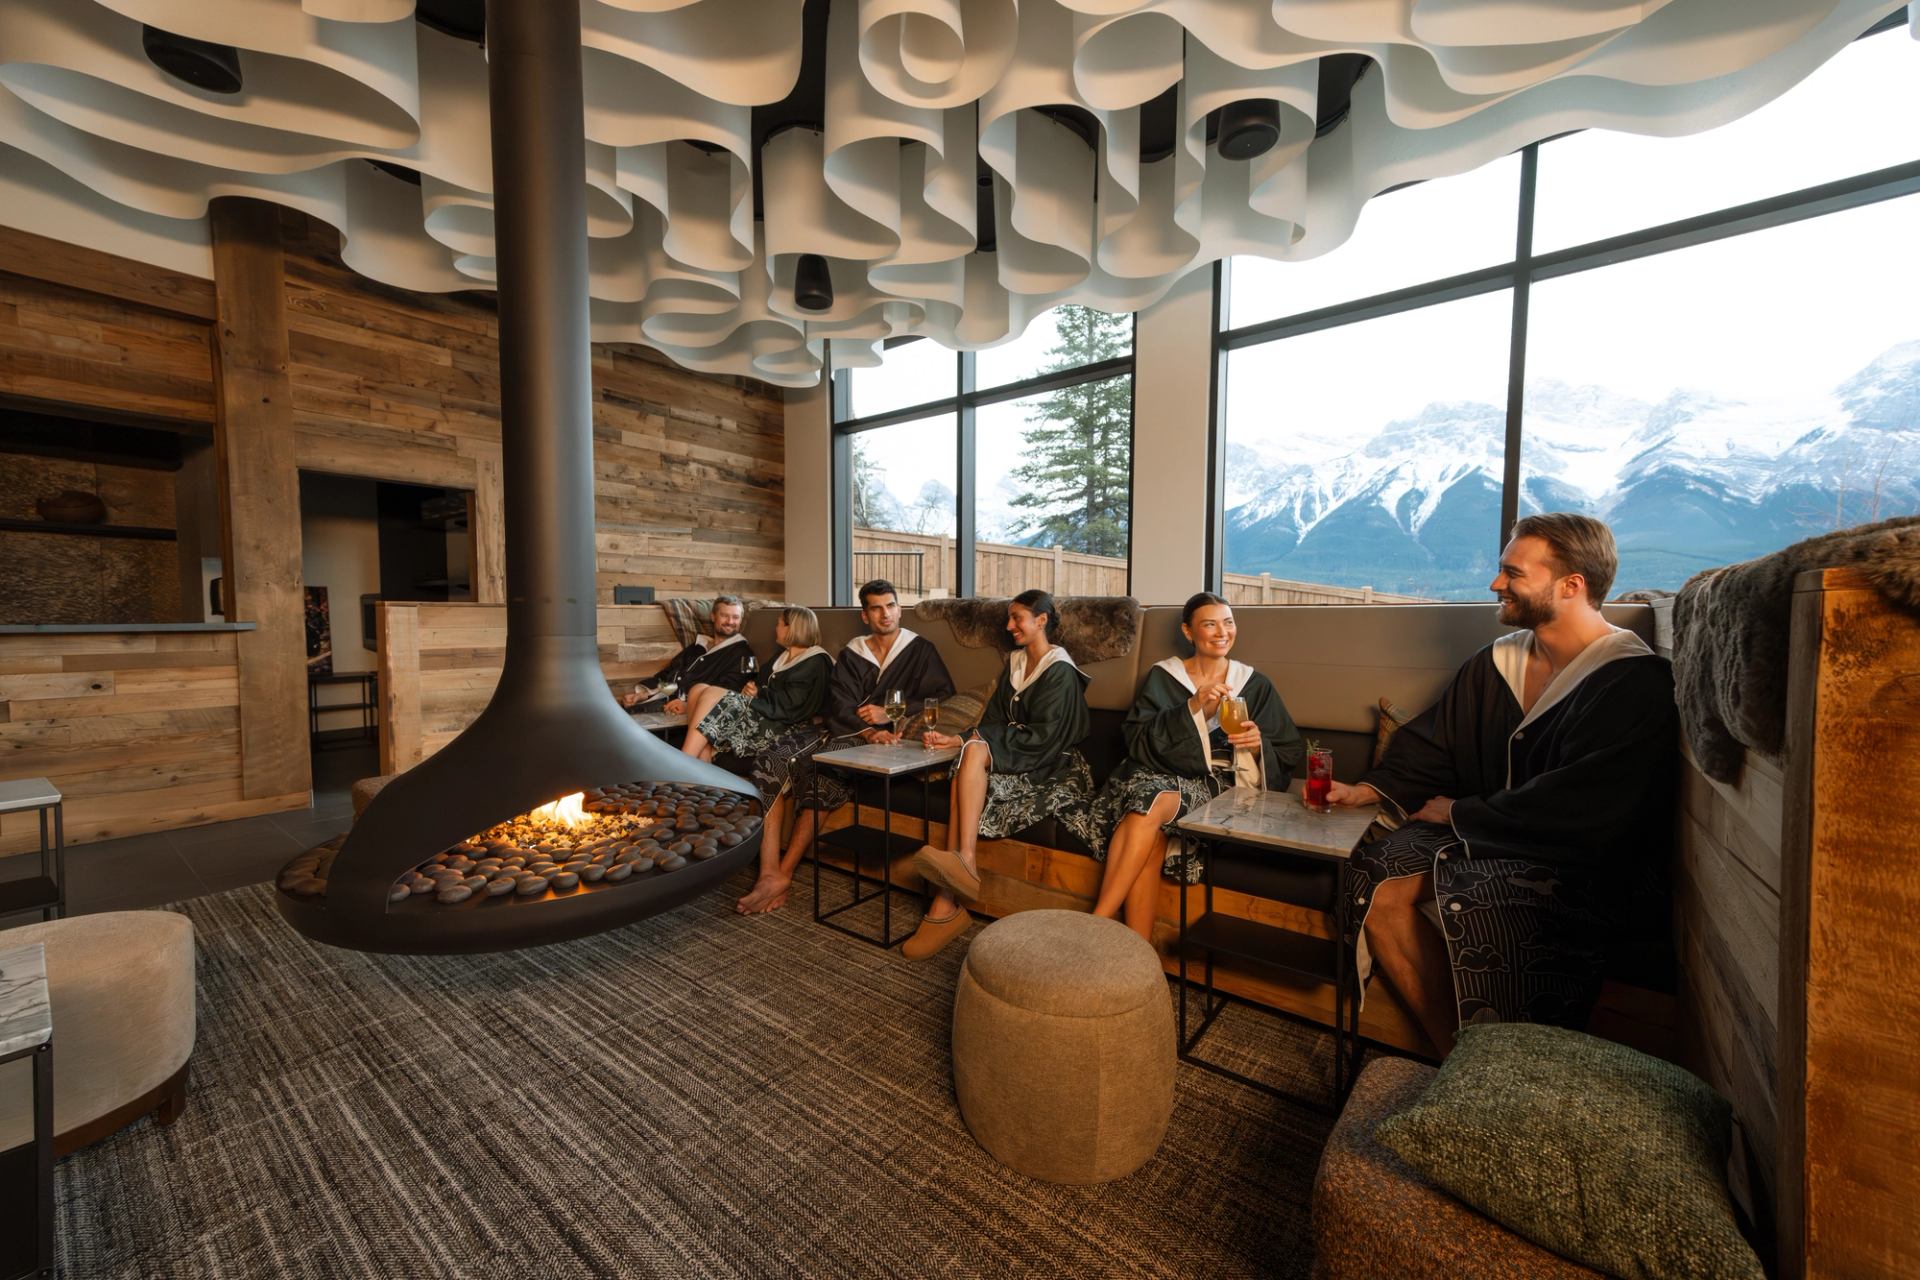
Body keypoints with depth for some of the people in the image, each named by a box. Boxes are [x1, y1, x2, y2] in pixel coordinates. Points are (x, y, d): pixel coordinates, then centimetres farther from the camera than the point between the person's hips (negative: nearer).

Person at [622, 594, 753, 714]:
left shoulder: (741, 653, 1)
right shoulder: (698, 645, 25)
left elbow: (727, 694, -14)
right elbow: (666, 674, 25)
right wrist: (642, 694, 8)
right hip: (666, 701, 7)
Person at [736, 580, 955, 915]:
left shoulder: (920, 651, 11)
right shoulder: (851, 654, 18)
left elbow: (943, 696, 1)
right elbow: (839, 705, 4)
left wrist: (890, 714, -8)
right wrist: (867, 732, -17)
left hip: (882, 740, -4)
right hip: (843, 733, 4)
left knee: (818, 771, -32)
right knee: (772, 761, -23)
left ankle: (783, 873, -20)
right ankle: (769, 874, -28)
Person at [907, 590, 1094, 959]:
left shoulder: (1060, 671, -8)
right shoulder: (1015, 662, 15)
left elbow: (1043, 738, -16)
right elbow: (994, 721, 11)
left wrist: (973, 739, -14)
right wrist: (957, 740, -7)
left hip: (1052, 770, -6)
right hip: (1014, 760, 6)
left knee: (975, 753, -29)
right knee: (971, 755, -26)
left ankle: (964, 860, -31)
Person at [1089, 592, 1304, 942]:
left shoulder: (1255, 684, 15)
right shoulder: (1162, 676, 12)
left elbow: (1290, 755, 12)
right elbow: (1138, 741, -2)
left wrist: (1259, 745, -11)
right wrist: (1192, 708, -15)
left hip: (1215, 786, -1)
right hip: (1159, 775, 1)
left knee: (1154, 798, -34)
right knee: (1151, 837, -34)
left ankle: (1098, 924, -30)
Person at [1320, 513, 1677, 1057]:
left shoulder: (1637, 684, -11)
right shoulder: (1495, 663, 10)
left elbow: (1574, 811, -19)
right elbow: (1430, 742, 14)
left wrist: (1459, 813, -11)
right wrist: (1367, 790, 2)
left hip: (1582, 863, -6)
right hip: (1480, 838, 6)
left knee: (1474, 900, -34)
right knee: (1376, 874, -18)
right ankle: (1456, 1056, -10)